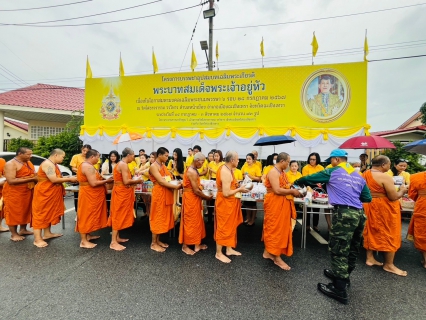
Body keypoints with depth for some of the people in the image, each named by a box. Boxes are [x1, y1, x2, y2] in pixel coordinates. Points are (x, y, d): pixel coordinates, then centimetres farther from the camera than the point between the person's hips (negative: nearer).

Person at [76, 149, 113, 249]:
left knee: (88, 215, 18)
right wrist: (106, 181, -16)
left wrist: (102, 179, 8)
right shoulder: (88, 167, -21)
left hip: (89, 194, 11)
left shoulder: (84, 165, 13)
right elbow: (93, 183, -27)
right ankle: (83, 241, 7)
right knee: (86, 215, -3)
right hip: (89, 195, -11)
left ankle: (87, 235, 30)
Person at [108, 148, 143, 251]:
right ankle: (113, 242, 4)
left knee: (119, 215, 16)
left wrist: (134, 181, 10)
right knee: (118, 215, -4)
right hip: (121, 193, -10)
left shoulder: (121, 164, 14)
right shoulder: (124, 165, -18)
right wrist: (137, 181, -10)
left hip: (121, 192, 10)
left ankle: (117, 237, 27)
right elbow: (126, 181, -23)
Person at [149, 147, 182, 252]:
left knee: (164, 217, 14)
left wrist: (176, 183, -7)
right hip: (159, 193, -8)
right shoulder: (153, 166, -12)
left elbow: (168, 179, 11)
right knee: (157, 217, 1)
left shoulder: (163, 165, 15)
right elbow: (161, 182, -19)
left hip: (167, 193, 8)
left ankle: (158, 240, 27)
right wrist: (175, 186, -19)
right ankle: (153, 243, 15)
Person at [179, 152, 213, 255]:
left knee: (196, 221, 17)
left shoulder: (192, 169, 9)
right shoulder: (192, 172, -23)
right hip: (191, 198, -10)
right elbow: (196, 191, -22)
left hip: (193, 198, 10)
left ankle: (196, 244, 30)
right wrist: (207, 197, -10)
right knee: (190, 222, 3)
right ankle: (185, 246, 19)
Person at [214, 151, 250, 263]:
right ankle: (219, 253, 20)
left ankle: (229, 249, 35)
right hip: (225, 203, -10)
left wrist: (237, 186, 2)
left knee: (230, 226, 20)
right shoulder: (226, 173, -26)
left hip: (228, 202, 10)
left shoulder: (225, 168, 6)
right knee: (223, 227, 4)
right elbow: (226, 193, -27)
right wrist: (239, 189, -16)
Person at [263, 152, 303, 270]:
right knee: (275, 229, 0)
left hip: (282, 204, 10)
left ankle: (268, 251, 29)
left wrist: (293, 191, -1)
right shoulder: (273, 172, -18)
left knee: (281, 228, 16)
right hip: (275, 204, -10)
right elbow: (277, 190, -24)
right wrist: (292, 191, -15)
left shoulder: (282, 172, 13)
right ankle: (277, 258, 12)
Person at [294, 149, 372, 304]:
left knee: (339, 250, -1)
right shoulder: (358, 176, 18)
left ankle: (339, 290, 5)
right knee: (352, 249, 20)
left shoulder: (332, 172, 1)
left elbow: (309, 178, 5)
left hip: (344, 213, -8)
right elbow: (368, 198, 18)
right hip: (359, 214, 8)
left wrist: (296, 182, 23)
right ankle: (343, 275, 39)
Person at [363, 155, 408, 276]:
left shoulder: (365, 174, 4)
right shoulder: (384, 177, -20)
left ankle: (370, 258, 25)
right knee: (389, 234, 7)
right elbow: (394, 197, -17)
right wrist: (402, 190, 1)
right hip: (384, 208, -7)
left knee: (371, 232, 16)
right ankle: (389, 265, 18)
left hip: (369, 207, 7)